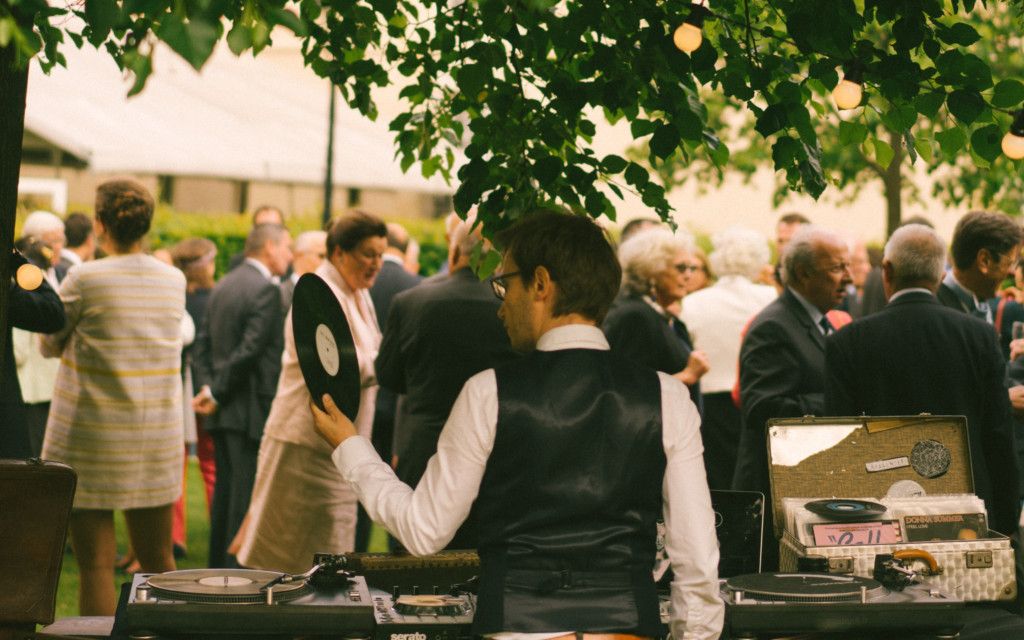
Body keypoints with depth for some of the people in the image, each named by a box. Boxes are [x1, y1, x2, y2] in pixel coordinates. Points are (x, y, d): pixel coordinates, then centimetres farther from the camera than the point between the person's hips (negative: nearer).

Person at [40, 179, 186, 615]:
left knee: (96, 563, 0)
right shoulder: (174, 280, 2)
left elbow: (51, 345, 0)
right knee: (157, 560, 14)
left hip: (93, 440, -5)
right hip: (158, 443, 5)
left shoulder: (84, 279, -12)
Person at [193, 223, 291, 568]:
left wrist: (209, 387, 2)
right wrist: (216, 393, -11)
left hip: (223, 410, 9)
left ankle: (218, 566, 20)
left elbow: (203, 344, 10)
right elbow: (250, 350, -20)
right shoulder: (265, 290, -15)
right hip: (250, 409, -9)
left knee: (225, 489, 14)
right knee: (247, 493, -5)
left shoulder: (223, 285, 13)